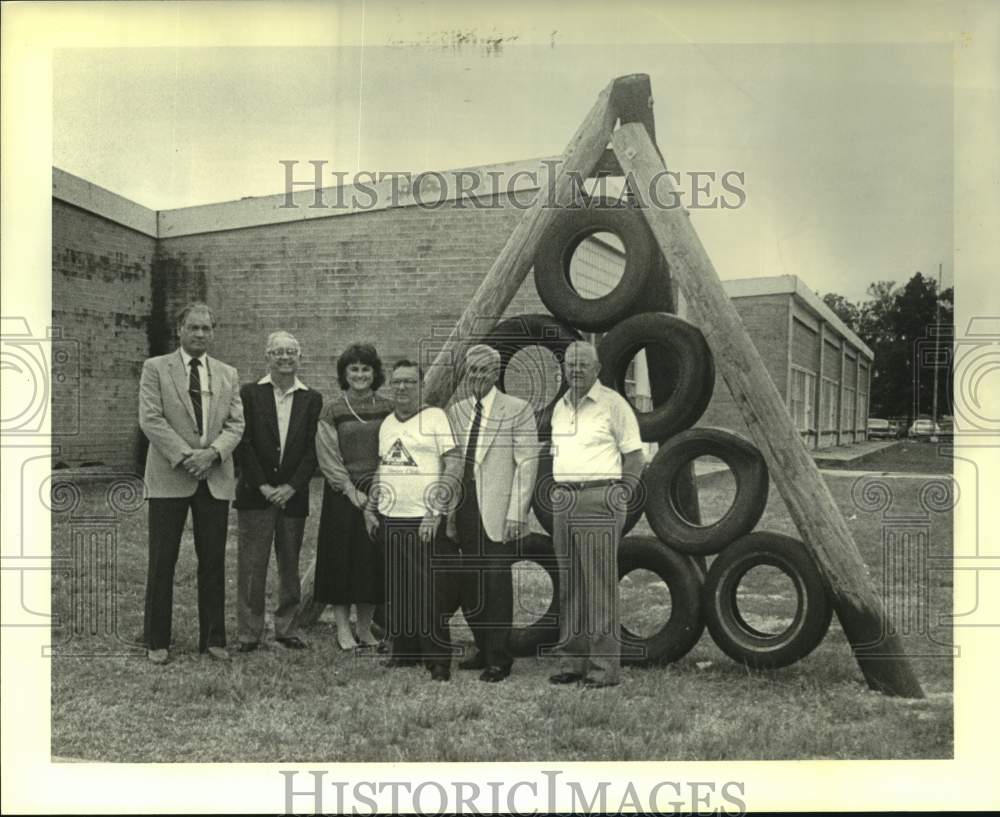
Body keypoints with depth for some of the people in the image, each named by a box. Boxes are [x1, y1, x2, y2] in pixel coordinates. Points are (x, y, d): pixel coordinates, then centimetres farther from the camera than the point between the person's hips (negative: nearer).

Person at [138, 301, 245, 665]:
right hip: (169, 478, -3)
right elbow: (150, 419, -6)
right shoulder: (155, 368, 3)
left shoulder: (228, 374, 13)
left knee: (213, 562, 6)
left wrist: (212, 452, -12)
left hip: (216, 479, 3)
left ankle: (213, 638, 17)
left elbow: (235, 424, 6)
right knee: (162, 562, 2)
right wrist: (184, 456, -15)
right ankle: (157, 642, 12)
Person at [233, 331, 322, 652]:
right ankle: (249, 634, 9)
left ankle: (287, 630, 19)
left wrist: (291, 487, -8)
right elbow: (243, 445, -3)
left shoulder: (311, 399, 6)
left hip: (293, 494, 2)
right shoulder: (250, 394, 2)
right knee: (251, 565, 1)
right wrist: (263, 486, -10)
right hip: (255, 494, -2)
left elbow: (312, 449, 2)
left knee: (290, 565, 9)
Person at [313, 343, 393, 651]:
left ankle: (365, 628, 15)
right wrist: (351, 490, -12)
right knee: (342, 558, 1)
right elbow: (328, 457, -4)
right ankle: (343, 628, 12)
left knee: (373, 560, 4)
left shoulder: (386, 409, 5)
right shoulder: (332, 411, 0)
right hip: (342, 495, -2)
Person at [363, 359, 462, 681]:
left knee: (430, 593, -5)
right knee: (396, 591, 10)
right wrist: (369, 509, 15)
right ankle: (403, 651, 23)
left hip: (424, 521, -6)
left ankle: (438, 660, 3)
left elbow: (454, 465, -10)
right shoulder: (386, 424, 16)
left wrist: (436, 513, -15)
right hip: (389, 520, 6)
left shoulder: (435, 417, -4)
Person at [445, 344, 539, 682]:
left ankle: (498, 660, 10)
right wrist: (447, 509, 8)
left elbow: (527, 464, -5)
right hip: (464, 509, 5)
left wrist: (516, 513, -12)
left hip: (497, 511, -5)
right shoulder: (455, 410, 13)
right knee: (468, 586, 8)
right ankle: (484, 650, 25)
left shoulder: (517, 410, -1)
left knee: (497, 587, -1)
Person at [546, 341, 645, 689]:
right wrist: (556, 492, 14)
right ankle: (573, 660, 16)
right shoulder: (559, 407, 17)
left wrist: (623, 491, -12)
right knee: (569, 586, 9)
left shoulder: (613, 403, -3)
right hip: (563, 500, 7)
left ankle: (605, 665, -1)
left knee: (600, 584, -6)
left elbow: (634, 455, -3)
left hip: (599, 500, -7)